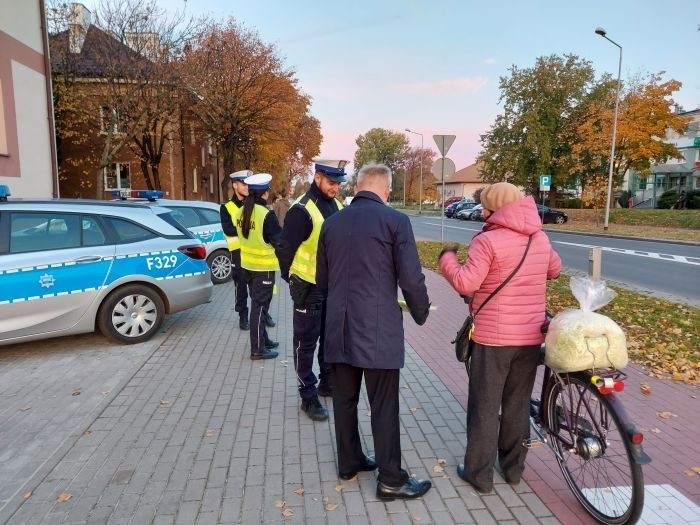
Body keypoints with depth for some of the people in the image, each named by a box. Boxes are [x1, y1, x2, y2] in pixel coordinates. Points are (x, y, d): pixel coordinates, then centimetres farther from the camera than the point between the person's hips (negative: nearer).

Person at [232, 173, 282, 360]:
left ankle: (263, 340, 31)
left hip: (247, 264, 8)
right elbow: (279, 239, -16)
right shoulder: (266, 214, -21)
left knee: (257, 304, 19)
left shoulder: (240, 212, 3)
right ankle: (257, 349, 7)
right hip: (263, 267, -8)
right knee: (260, 306, 0)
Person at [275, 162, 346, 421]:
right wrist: (292, 279, -5)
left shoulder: (337, 206, 6)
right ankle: (308, 396, 16)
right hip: (309, 287, -7)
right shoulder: (302, 210, -18)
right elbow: (284, 249, -14)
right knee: (306, 342, 4)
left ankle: (327, 382, 37)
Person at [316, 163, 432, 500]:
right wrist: (421, 314, 8)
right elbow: (411, 279, -10)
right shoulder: (395, 221, -8)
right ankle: (391, 479, 16)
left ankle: (349, 462, 32)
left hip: (338, 328, 5)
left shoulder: (331, 223, 8)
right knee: (384, 407, 5)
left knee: (344, 399, 16)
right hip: (378, 329, -5)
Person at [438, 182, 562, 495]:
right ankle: (513, 467, 32)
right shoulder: (540, 238, 5)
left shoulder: (488, 240, -16)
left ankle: (479, 473, 18)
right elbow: (554, 270, 21)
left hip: (493, 336, -6)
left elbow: (465, 283, -20)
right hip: (530, 336, 6)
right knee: (518, 404, 18)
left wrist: (447, 258, -5)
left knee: (484, 407, 7)